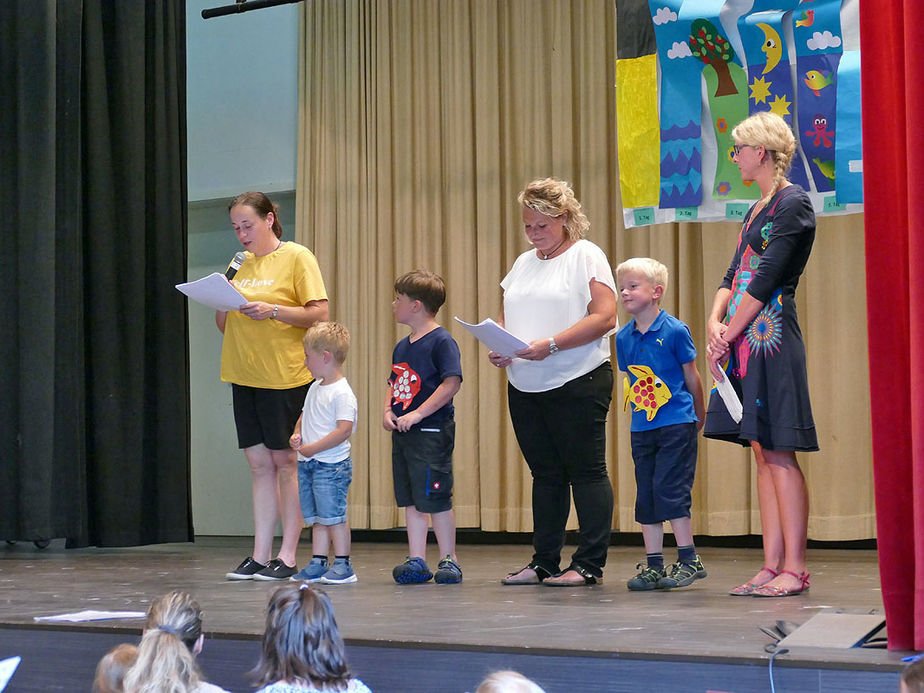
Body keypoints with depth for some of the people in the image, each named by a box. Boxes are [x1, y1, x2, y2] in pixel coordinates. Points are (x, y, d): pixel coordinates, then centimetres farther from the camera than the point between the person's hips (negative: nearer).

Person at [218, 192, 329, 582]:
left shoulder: (296, 257, -3)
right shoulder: (241, 263, 16)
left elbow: (320, 314, -11)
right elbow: (225, 327, 20)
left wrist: (273, 310, -20)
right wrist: (221, 306, -1)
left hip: (285, 375, -6)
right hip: (244, 375, 6)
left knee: (285, 462, -1)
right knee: (259, 464, 6)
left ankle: (288, 557, 3)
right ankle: (260, 557, 8)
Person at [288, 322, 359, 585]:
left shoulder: (342, 393, -15)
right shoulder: (315, 388, 13)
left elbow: (344, 430, -22)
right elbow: (304, 416, 25)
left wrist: (313, 448, -20)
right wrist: (297, 434, 4)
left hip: (331, 465, -9)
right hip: (307, 463, 9)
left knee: (333, 515, -4)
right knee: (317, 518, 11)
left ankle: (343, 564, 3)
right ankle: (318, 563, 16)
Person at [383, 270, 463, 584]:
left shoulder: (441, 341, -11)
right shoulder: (401, 346, 15)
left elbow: (452, 383, -19)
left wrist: (417, 414, -20)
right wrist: (387, 412, 4)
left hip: (432, 432, -8)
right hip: (402, 432, 8)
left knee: (435, 499, -5)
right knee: (410, 500, 9)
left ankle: (449, 560, 6)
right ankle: (417, 561, 13)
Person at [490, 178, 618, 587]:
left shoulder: (586, 256, -3)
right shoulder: (524, 263, 18)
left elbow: (604, 317, -14)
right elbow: (505, 317, 23)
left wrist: (551, 345, -21)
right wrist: (498, 347, 0)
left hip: (578, 383, -7)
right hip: (524, 385, 7)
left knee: (586, 470, -3)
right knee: (545, 473, 11)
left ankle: (588, 565, -1)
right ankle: (544, 562, 15)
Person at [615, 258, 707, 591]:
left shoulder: (675, 331, -11)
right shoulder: (623, 338, 4)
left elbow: (691, 376, 0)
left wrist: (699, 416, 9)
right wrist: (641, 412, 16)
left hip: (677, 425, -6)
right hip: (641, 427, 6)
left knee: (669, 490, -8)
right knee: (646, 496, 7)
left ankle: (689, 560, 3)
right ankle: (653, 565, 14)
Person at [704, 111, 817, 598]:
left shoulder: (793, 203, -9)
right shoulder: (758, 208, 19)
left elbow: (766, 279, -14)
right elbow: (735, 275, 17)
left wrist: (728, 336, -11)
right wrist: (715, 321, -1)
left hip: (771, 339, -9)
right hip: (745, 340, 9)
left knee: (779, 454, -8)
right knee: (763, 455, 7)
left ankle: (794, 569, -5)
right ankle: (772, 565, 9)